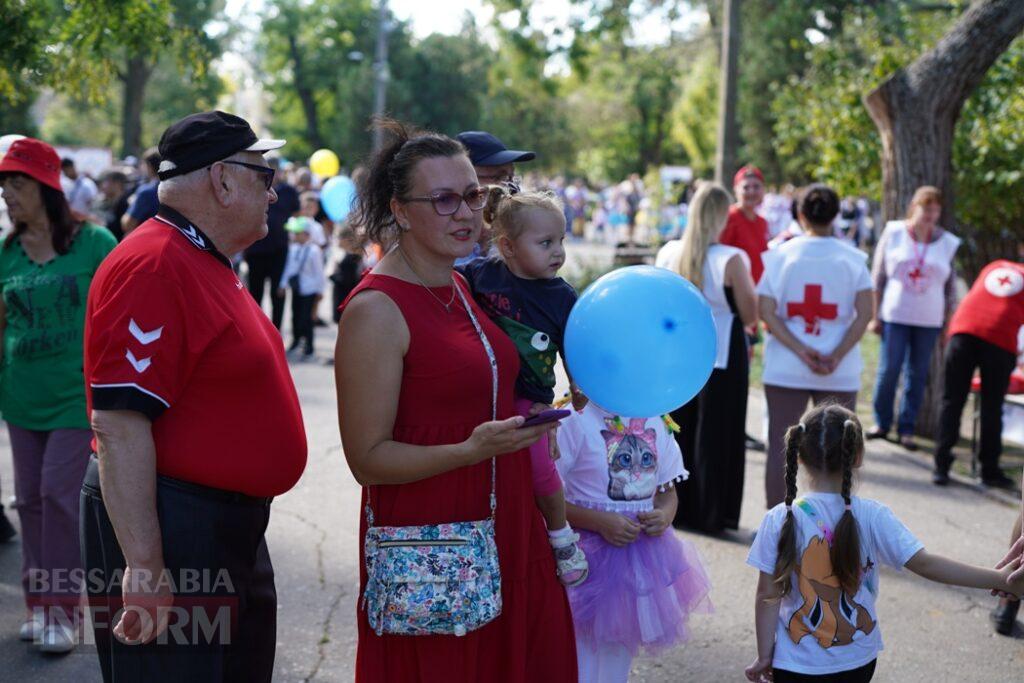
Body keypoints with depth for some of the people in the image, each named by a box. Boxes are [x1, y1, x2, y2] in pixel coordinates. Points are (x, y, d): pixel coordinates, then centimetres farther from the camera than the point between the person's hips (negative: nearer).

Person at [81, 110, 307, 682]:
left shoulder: (210, 266, 14)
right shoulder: (153, 266, -19)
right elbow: (118, 425, -25)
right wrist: (144, 567, -27)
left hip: (234, 527, 10)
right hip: (169, 531, -10)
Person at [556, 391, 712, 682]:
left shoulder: (655, 421, 4)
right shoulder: (575, 421, -15)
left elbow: (668, 491, 13)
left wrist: (665, 516, -9)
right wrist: (599, 522, -23)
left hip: (643, 556, 6)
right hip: (589, 558, -6)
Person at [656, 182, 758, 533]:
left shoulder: (668, 254, -3)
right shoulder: (731, 260, -16)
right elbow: (750, 316, -11)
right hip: (721, 357, -4)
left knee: (677, 432, 16)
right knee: (714, 436, 7)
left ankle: (673, 507, 23)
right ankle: (709, 514, 13)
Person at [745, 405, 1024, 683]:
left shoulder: (780, 520, -13)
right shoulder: (872, 517, -13)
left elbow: (768, 595, -10)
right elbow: (925, 563, -18)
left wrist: (765, 656, 0)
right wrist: (999, 579, -14)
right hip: (857, 660, 2)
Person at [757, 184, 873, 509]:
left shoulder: (780, 255, 1)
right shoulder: (852, 259, 0)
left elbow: (766, 312, -7)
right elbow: (865, 314, -10)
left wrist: (800, 351, -12)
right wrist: (836, 357, -12)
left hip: (785, 368, 1)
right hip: (839, 372, 0)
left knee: (779, 446, 8)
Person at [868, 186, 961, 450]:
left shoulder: (946, 242, 4)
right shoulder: (893, 233, 0)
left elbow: (951, 287, 8)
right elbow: (878, 277, 2)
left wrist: (949, 324, 5)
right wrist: (875, 316, -1)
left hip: (929, 320, 2)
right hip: (895, 316, -1)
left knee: (917, 375, 5)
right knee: (888, 371, 0)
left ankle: (907, 428, 14)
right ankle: (881, 423, 15)